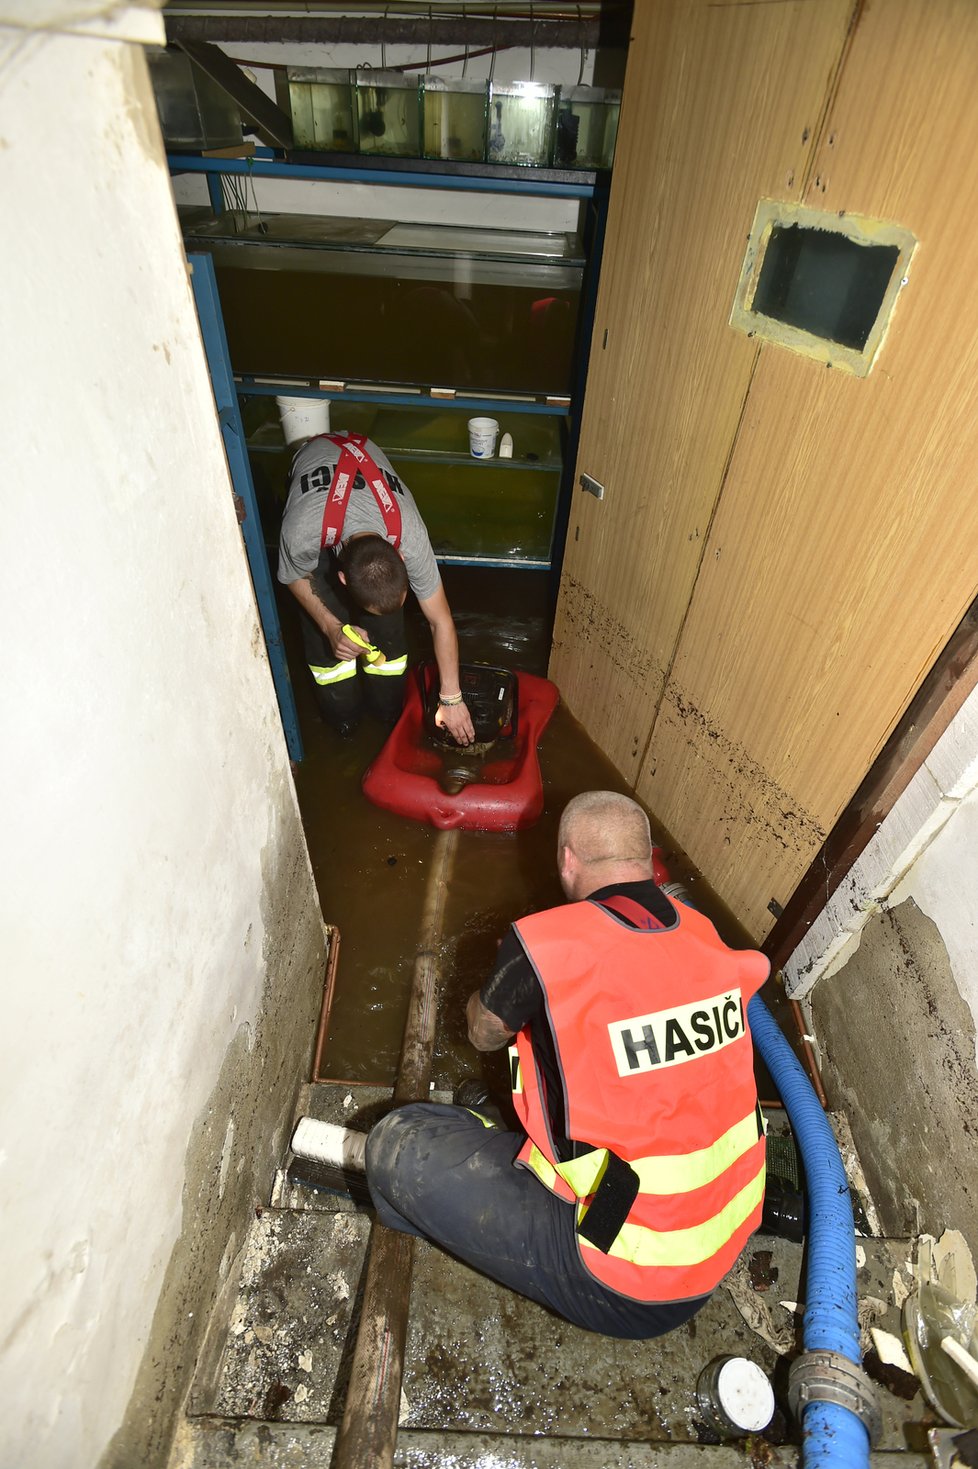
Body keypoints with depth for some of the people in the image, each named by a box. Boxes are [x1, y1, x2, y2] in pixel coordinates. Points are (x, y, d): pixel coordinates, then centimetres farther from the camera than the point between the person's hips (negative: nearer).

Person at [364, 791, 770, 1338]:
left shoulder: (545, 943, -25)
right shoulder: (703, 933, -8)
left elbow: (485, 1034, -2)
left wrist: (487, 998, 21)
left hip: (630, 1293, -6)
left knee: (397, 1144, -3)